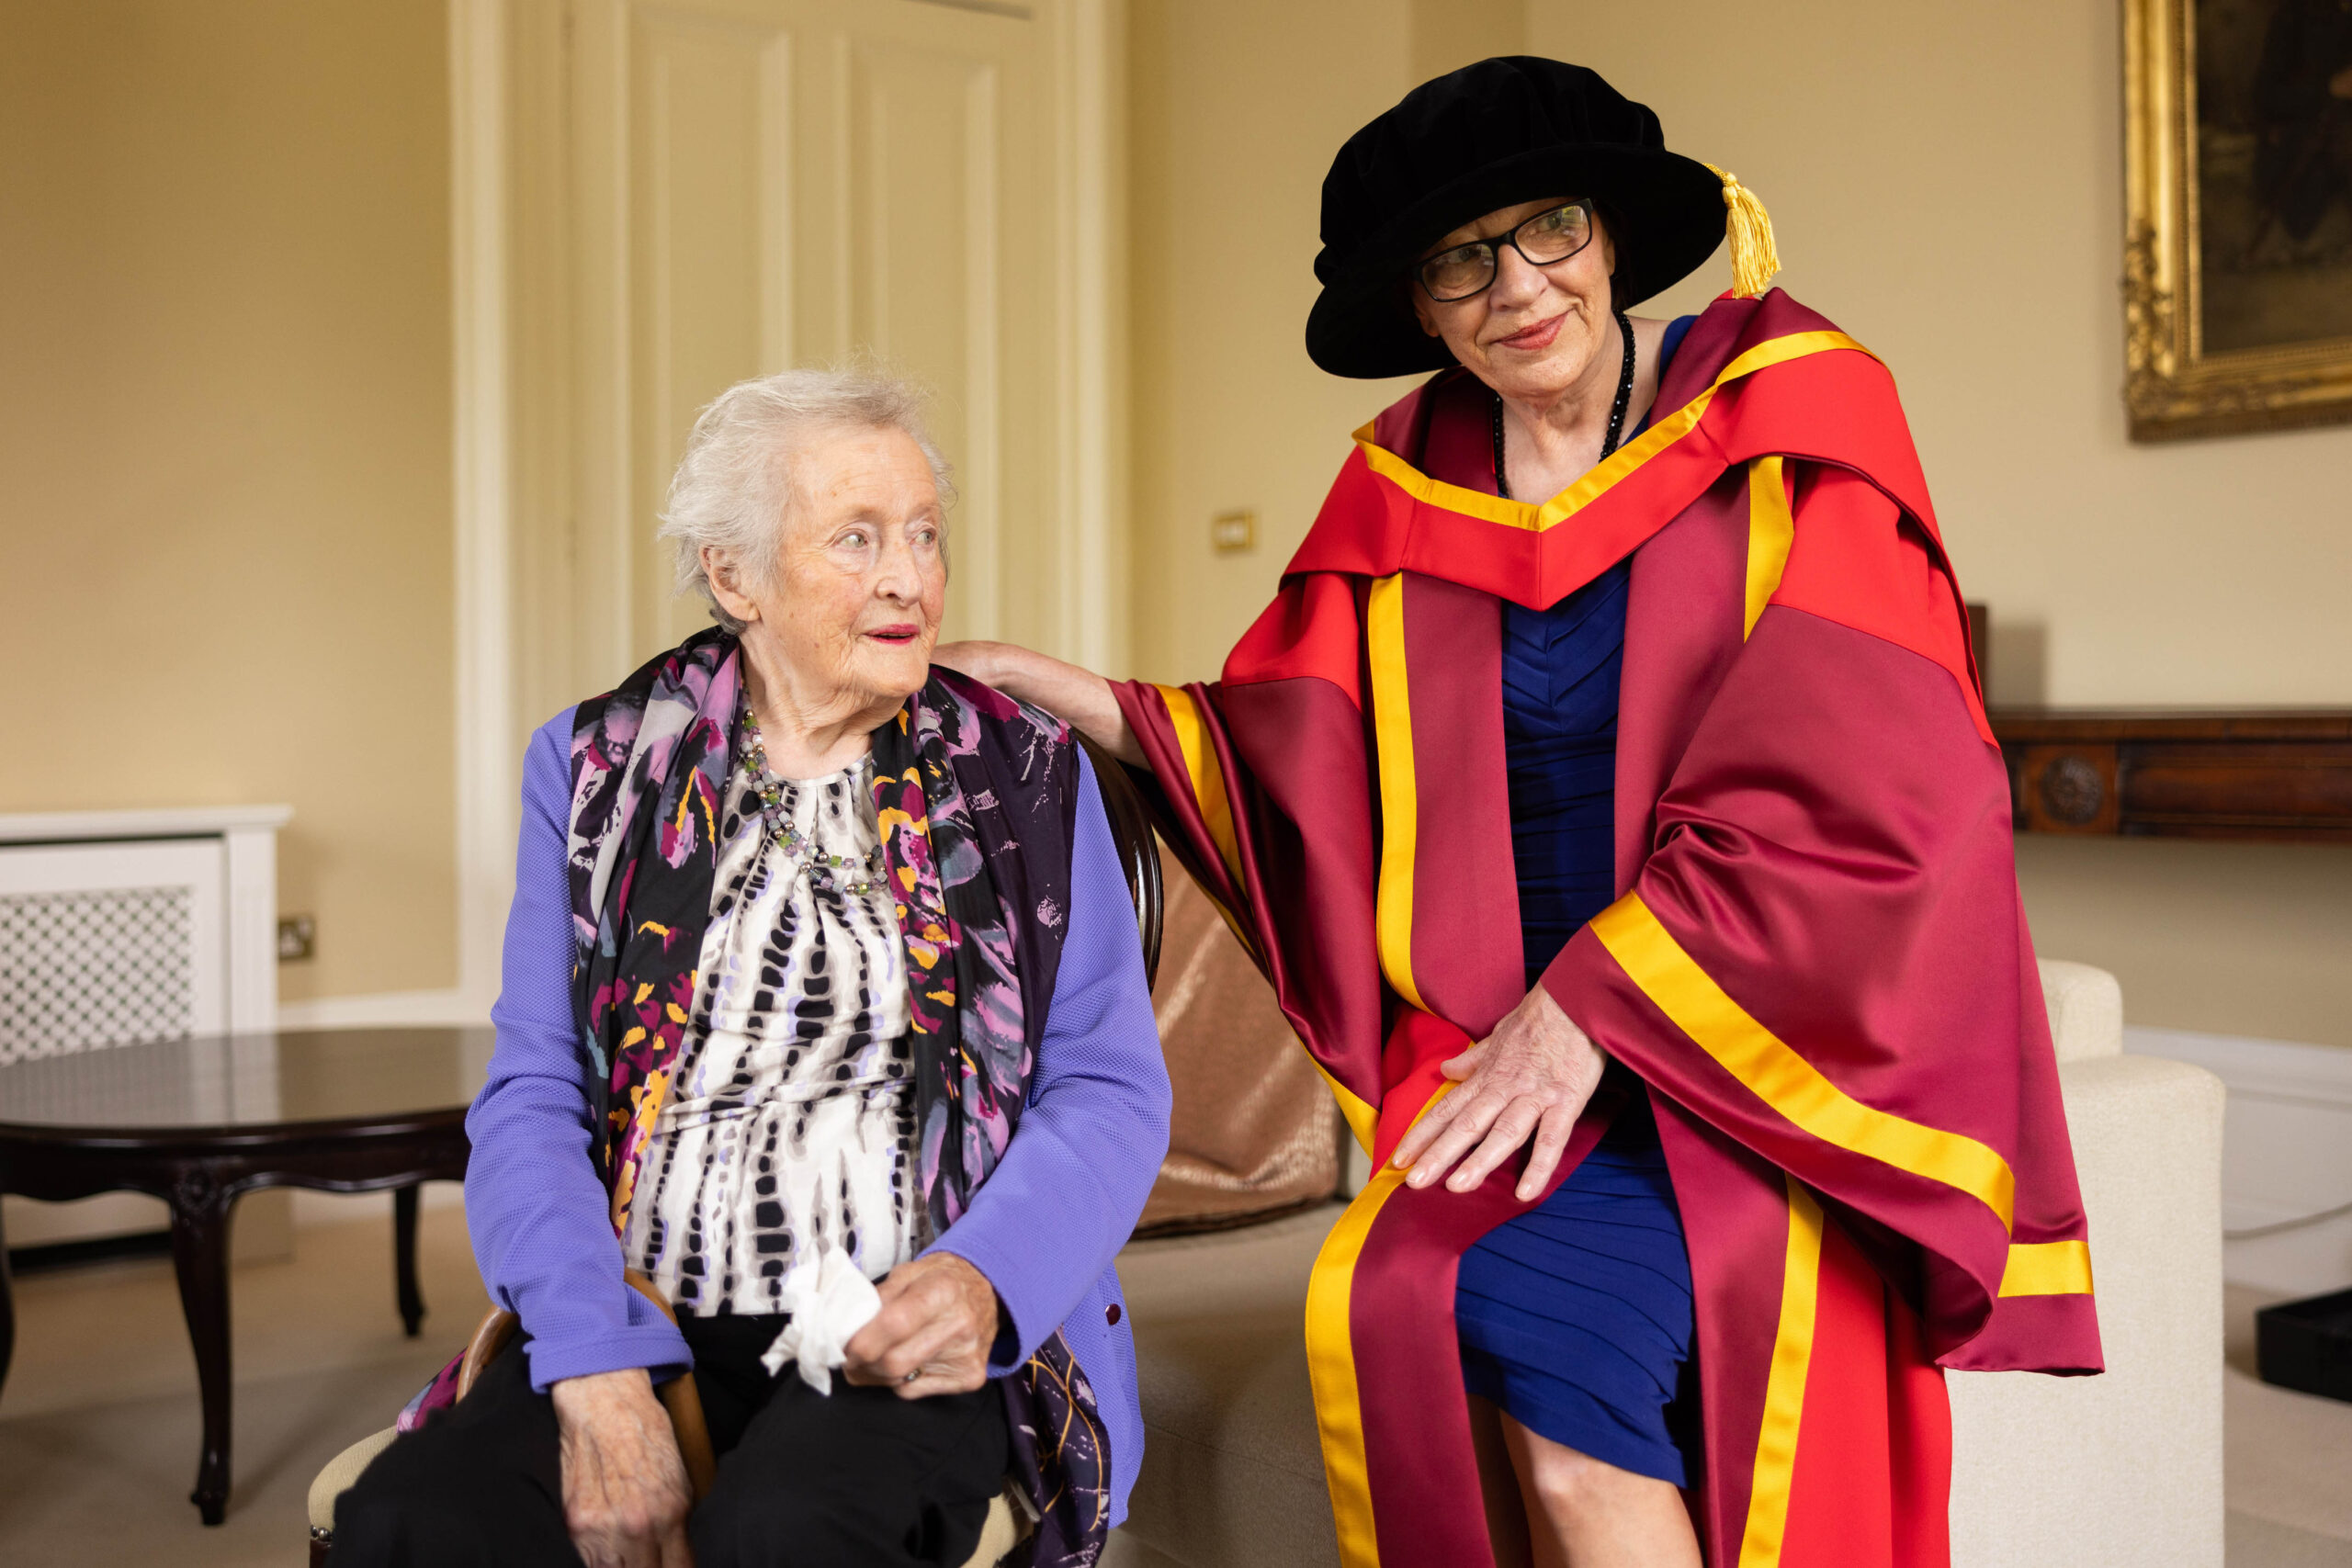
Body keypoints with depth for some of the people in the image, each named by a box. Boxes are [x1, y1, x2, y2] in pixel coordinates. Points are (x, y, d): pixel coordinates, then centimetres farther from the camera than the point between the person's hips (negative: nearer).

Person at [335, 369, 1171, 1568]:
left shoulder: (1027, 777, 7)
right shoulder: (596, 770, 8)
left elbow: (1111, 1090, 3)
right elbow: (533, 1100, 2)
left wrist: (979, 1279, -17)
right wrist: (597, 1373, -14)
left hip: (910, 1339, -1)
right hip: (641, 1328, 2)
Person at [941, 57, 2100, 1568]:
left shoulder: (1786, 413, -3)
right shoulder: (1407, 490, 10)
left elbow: (1855, 789, -11)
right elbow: (1298, 767, 8)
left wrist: (1590, 1009, -14)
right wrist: (1070, 695, -2)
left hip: (1765, 1035, -3)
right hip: (1511, 1041, 4)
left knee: (1523, 1308, -29)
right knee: (1396, 1301, -25)